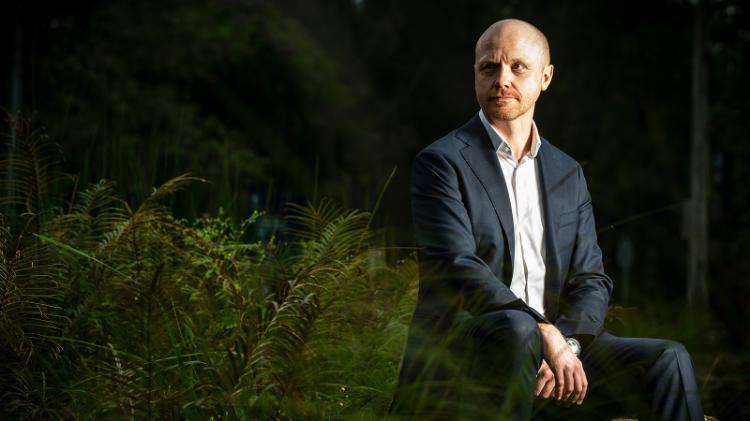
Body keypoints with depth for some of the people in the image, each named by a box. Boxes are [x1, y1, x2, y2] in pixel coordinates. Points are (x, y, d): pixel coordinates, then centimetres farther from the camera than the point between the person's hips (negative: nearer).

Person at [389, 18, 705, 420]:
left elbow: (591, 280, 9)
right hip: (457, 362, -5)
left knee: (668, 361, -14)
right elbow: (457, 268, -15)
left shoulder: (568, 175, 17)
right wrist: (545, 336, -25)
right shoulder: (440, 162, -1)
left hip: (557, 351, 5)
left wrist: (566, 342, -13)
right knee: (515, 331, -37)